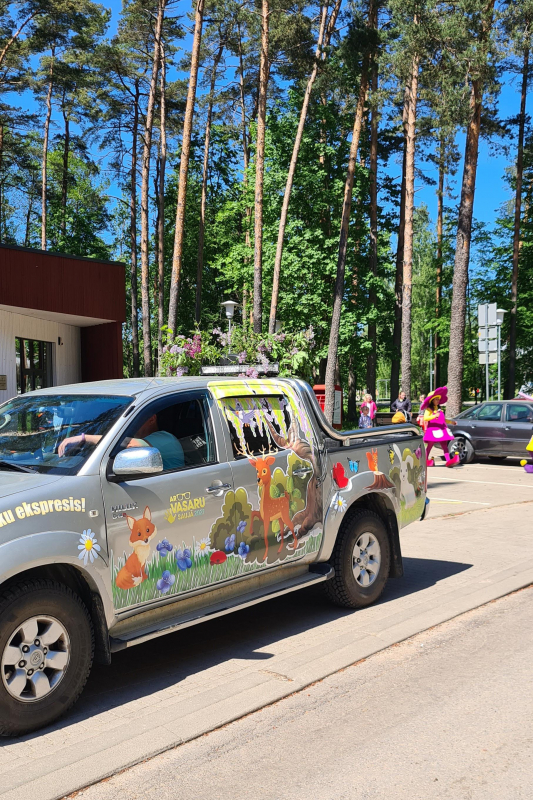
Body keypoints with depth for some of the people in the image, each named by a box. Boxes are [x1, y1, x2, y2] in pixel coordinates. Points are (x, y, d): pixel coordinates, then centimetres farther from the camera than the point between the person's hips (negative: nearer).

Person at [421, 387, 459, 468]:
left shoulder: (439, 409, 20)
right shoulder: (429, 409, -4)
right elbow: (425, 418, -18)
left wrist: (451, 422, 24)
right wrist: (434, 416, -29)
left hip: (441, 429, 6)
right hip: (432, 429, -6)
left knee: (444, 445, -4)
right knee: (430, 445, 3)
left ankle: (448, 461, -13)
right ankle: (426, 460, 17)